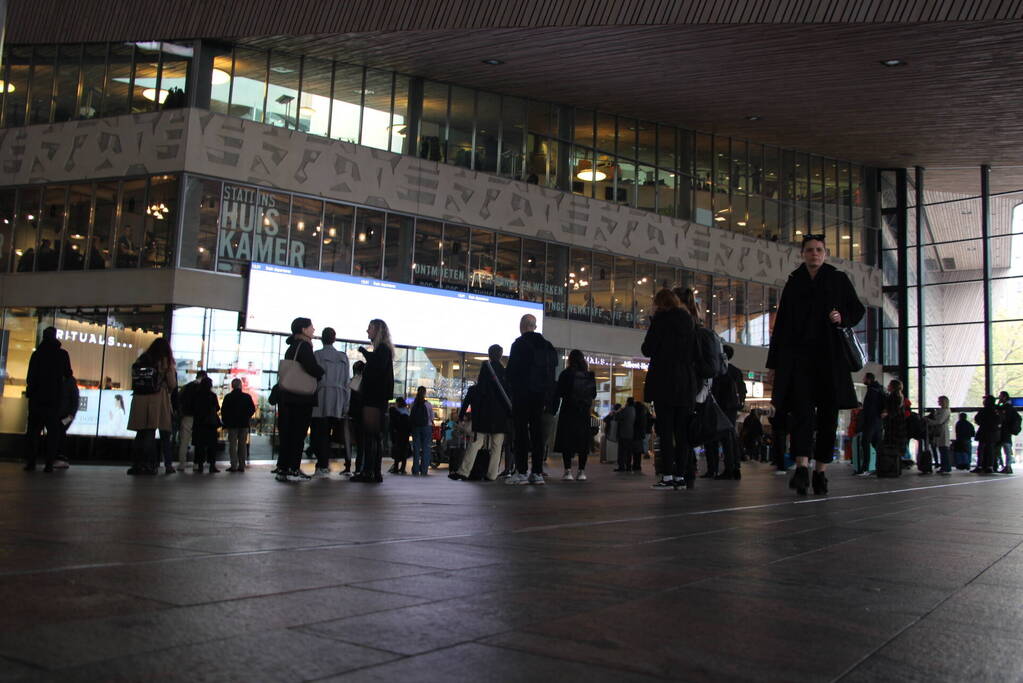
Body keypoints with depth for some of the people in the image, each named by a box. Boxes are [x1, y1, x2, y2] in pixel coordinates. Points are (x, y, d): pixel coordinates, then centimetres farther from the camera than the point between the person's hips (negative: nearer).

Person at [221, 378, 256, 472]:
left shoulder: (228, 397, -2)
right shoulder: (247, 397, 1)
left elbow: (223, 411, -1)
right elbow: (253, 409, 3)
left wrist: (225, 425, 5)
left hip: (232, 425, -2)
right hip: (244, 425, 2)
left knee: (232, 445, 1)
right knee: (242, 445, 7)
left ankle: (234, 465, -6)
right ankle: (241, 466, 5)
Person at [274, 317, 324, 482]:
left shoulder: (291, 348, 17)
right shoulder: (304, 346, -11)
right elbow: (313, 369, -22)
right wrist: (322, 373, -1)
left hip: (287, 396, 8)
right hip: (302, 398, -8)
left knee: (287, 433, 10)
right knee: (298, 433, -4)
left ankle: (282, 468, 12)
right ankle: (293, 470, -5)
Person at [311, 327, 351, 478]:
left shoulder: (317, 355, -2)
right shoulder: (343, 357, 11)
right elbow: (346, 382, 10)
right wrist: (345, 405, 13)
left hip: (320, 398, -4)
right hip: (337, 401, 4)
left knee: (318, 433, -1)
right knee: (327, 433, 10)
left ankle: (322, 466, -7)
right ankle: (325, 464, 9)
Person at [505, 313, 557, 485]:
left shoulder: (519, 344, -8)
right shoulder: (547, 346, 11)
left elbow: (511, 370, -11)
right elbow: (552, 369, 9)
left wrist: (512, 386, 7)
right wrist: (548, 394, 11)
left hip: (522, 393, -6)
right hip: (540, 393, 6)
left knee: (521, 431, -4)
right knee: (537, 431, 7)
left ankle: (521, 472, -7)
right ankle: (538, 473, 5)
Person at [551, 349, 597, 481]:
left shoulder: (565, 374, -5)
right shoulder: (590, 375, 3)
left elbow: (558, 394, -5)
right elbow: (594, 394, 9)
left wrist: (554, 410, 2)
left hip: (568, 412, -2)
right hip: (584, 412, 3)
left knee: (566, 441, -1)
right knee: (583, 441, 6)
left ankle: (568, 471, -7)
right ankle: (581, 471, 4)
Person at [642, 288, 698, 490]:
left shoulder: (661, 319, -5)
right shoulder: (688, 320, 12)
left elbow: (647, 350, -6)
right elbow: (694, 350, 15)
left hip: (664, 382, -5)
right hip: (686, 383, 5)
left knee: (665, 430, -5)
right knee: (682, 430, 7)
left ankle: (668, 475, -8)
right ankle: (681, 475, 7)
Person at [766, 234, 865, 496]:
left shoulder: (839, 280, 10)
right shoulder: (793, 283, 13)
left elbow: (858, 309, 13)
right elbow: (781, 323, 13)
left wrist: (843, 318, -11)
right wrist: (775, 360, 9)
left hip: (830, 356, 0)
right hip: (798, 354, 0)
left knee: (828, 414, 2)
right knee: (801, 409, -15)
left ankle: (821, 471, 8)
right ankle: (802, 468, -24)